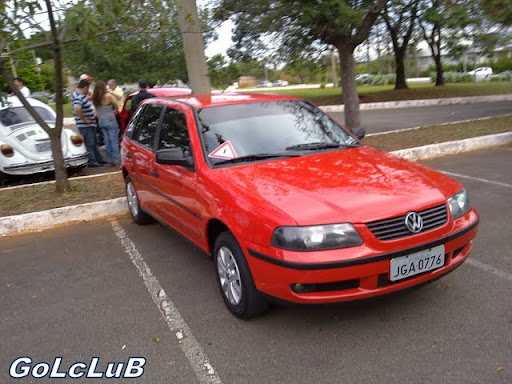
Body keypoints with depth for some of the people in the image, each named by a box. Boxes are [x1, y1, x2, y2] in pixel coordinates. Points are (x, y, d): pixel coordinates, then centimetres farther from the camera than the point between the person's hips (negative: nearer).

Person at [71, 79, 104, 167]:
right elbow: (77, 109, -37)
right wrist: (84, 119, -26)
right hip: (85, 125, -10)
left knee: (94, 143, 18)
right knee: (89, 144, 0)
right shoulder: (78, 97, -22)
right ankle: (92, 161, 9)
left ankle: (99, 159, 27)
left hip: (90, 124, 10)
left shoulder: (81, 95, 9)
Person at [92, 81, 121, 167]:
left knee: (107, 141, 12)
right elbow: (116, 106, -6)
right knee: (114, 140, -1)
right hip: (110, 120, -6)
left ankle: (111, 160, 16)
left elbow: (97, 109, 5)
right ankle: (117, 160, 1)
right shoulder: (109, 96, -12)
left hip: (101, 121, 6)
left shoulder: (95, 98, 2)